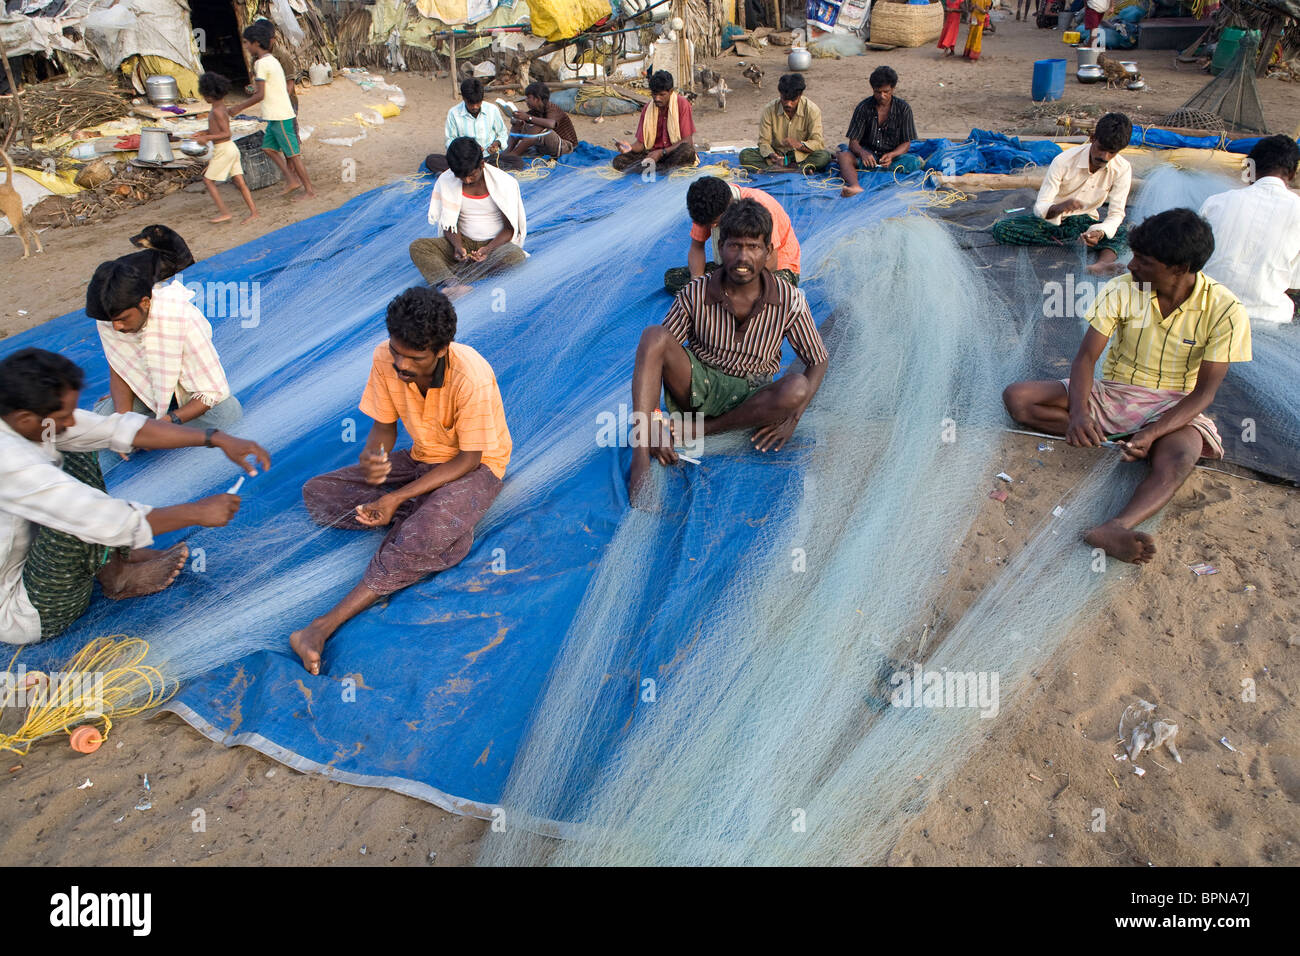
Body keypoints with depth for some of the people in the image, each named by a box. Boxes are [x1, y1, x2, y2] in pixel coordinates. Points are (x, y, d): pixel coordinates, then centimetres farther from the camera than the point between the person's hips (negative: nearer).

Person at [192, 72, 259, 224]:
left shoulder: (217, 111, -17)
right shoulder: (222, 106, 12)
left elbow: (226, 133, -20)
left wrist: (206, 138, -19)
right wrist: (203, 133, 16)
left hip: (223, 149, -9)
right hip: (231, 148, 9)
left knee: (208, 180, 1)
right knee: (239, 182, 7)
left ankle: (224, 212, 0)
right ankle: (253, 212, 5)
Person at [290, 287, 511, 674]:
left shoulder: (471, 377, -31)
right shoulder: (386, 359, -16)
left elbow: (468, 459, -23)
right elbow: (384, 426, -3)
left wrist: (396, 498, -29)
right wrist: (372, 457, -29)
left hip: (475, 467, -6)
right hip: (421, 458, 7)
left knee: (424, 535, -37)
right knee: (316, 493, -7)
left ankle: (324, 627, -31)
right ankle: (436, 521, -14)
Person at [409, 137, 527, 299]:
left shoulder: (504, 182, -12)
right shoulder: (446, 181, -5)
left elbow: (510, 228, -8)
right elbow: (449, 223, 1)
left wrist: (489, 249, -26)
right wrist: (457, 245, -21)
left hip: (496, 243, -2)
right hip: (464, 242, 3)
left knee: (516, 255, -38)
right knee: (417, 247, -22)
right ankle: (455, 285, -47)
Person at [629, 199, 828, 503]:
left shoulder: (789, 301, -11)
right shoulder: (695, 293, -11)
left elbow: (818, 361, 0)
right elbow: (654, 354, -9)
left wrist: (792, 417, -16)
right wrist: (653, 420, -24)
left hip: (750, 397, 0)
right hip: (696, 385, 0)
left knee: (796, 387, -33)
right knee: (654, 335, -28)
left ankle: (700, 429, -19)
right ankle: (641, 456, -39)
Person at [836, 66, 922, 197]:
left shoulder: (903, 108, -3)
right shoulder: (864, 107, -4)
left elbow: (906, 143, -3)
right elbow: (853, 141, -8)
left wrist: (891, 155, -25)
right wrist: (862, 153, -32)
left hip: (892, 155, 1)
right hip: (867, 154, 0)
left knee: (915, 162, -30)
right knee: (844, 155, -30)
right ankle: (855, 187, -63)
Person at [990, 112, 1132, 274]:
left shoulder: (1122, 169, -14)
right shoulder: (1064, 161, -22)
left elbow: (1116, 214, -16)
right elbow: (1040, 207, -24)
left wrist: (1099, 232, -40)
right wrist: (1060, 207, -49)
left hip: (1083, 221, 1)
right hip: (1052, 220, -1)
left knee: (1124, 234, -29)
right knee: (1000, 228, -29)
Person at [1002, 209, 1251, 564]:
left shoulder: (1225, 311, -14)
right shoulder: (1121, 290, -9)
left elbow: (1204, 392, -13)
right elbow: (1087, 356, -13)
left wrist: (1153, 432, -32)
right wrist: (1079, 413, -34)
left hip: (1173, 405, -3)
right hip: (1112, 393, 3)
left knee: (1179, 457, -40)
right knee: (1017, 397, -19)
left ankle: (1115, 528, -64)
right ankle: (1109, 436, -25)